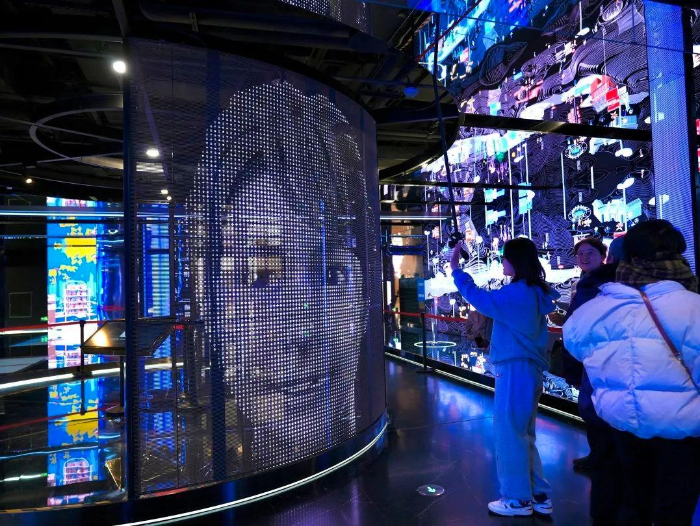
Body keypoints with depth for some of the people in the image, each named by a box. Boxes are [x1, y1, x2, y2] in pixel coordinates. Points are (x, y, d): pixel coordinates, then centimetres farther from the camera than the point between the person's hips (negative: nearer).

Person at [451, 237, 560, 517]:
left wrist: (456, 269, -16)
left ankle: (518, 499, 15)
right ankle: (539, 495, 27)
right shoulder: (534, 293, 11)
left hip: (515, 370, -10)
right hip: (529, 369, 10)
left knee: (508, 434, 3)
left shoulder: (517, 293, -19)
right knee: (523, 435, 19)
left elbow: (481, 299, -22)